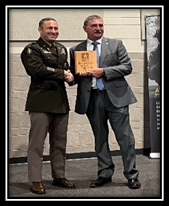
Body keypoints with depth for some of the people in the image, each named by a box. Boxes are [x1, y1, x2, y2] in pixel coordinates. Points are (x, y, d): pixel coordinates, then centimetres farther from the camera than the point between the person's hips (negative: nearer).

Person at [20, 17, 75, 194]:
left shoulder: (62, 49, 17)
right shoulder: (32, 49, -5)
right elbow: (37, 69, -19)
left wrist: (69, 76, -2)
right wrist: (62, 74, -11)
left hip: (60, 101, 7)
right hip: (41, 102, -7)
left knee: (60, 142, 13)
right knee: (37, 143, -3)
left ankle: (59, 176, 24)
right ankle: (35, 181, 4)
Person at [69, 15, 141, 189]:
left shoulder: (116, 44, 8)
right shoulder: (76, 50, 11)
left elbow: (127, 67, 1)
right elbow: (73, 75, 15)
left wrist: (104, 71, -11)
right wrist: (79, 74, -8)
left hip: (115, 96, -2)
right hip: (91, 99, 2)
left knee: (125, 137, -2)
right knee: (100, 138, 10)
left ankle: (131, 175, 8)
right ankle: (105, 173, 22)